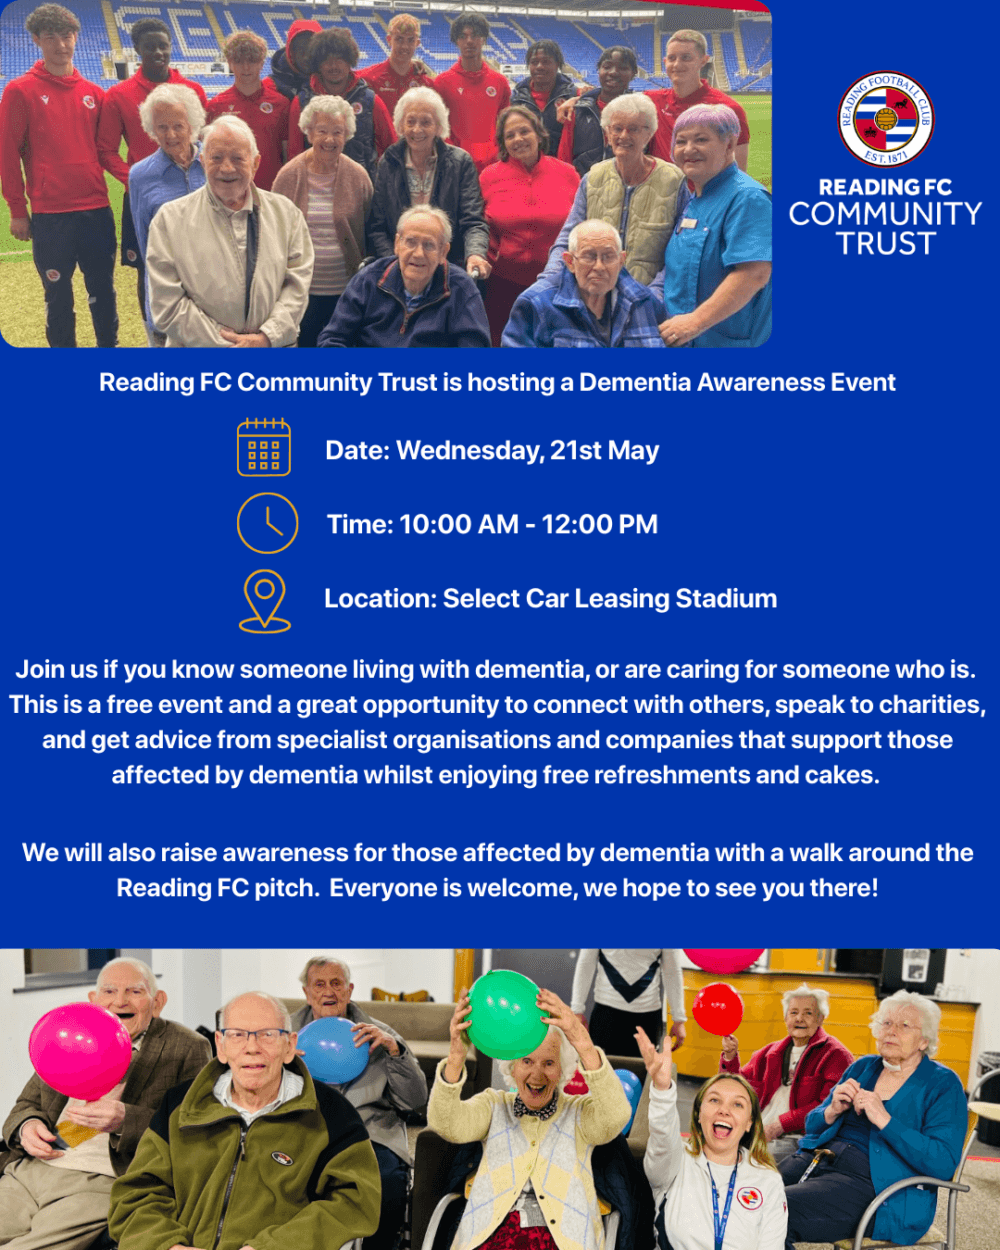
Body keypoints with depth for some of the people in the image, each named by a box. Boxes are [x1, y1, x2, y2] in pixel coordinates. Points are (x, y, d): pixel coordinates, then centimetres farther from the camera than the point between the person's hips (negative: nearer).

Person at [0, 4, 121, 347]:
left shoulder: (93, 93, 10)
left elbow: (104, 148, 13)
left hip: (97, 209, 3)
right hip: (50, 215, -3)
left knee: (103, 288, 10)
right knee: (58, 295, 6)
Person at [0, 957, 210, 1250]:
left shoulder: (188, 1048, 2)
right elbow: (27, 1103, 27)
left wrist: (125, 1119, -22)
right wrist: (27, 1126, 1)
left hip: (101, 1184, -6)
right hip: (27, 1171, 6)